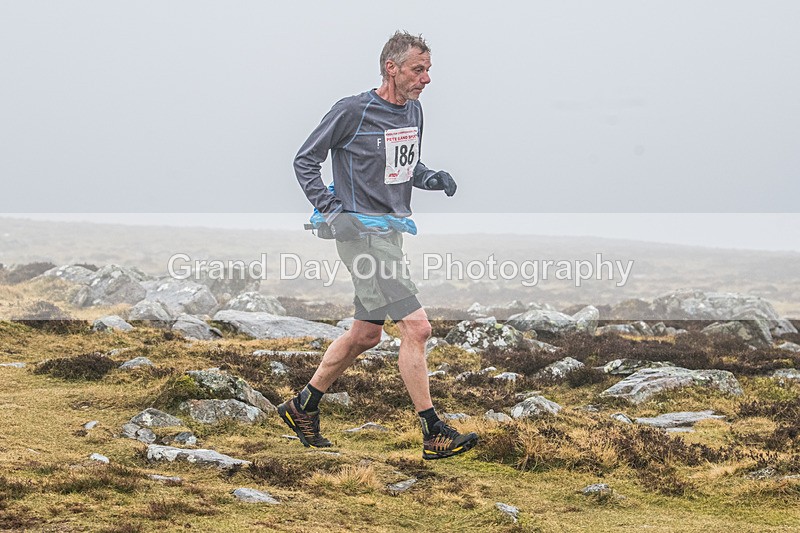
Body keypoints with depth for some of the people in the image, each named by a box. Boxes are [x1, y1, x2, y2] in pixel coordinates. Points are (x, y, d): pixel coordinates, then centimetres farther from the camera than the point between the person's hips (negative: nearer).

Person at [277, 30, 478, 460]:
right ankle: (434, 434, -10)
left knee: (365, 335, 16)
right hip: (363, 233, -9)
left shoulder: (413, 111, 10)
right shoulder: (353, 111, -12)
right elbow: (304, 161, -4)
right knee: (416, 327, -14)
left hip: (391, 231, 9)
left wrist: (433, 179, 3)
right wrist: (330, 208, -13)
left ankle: (302, 407, 32)